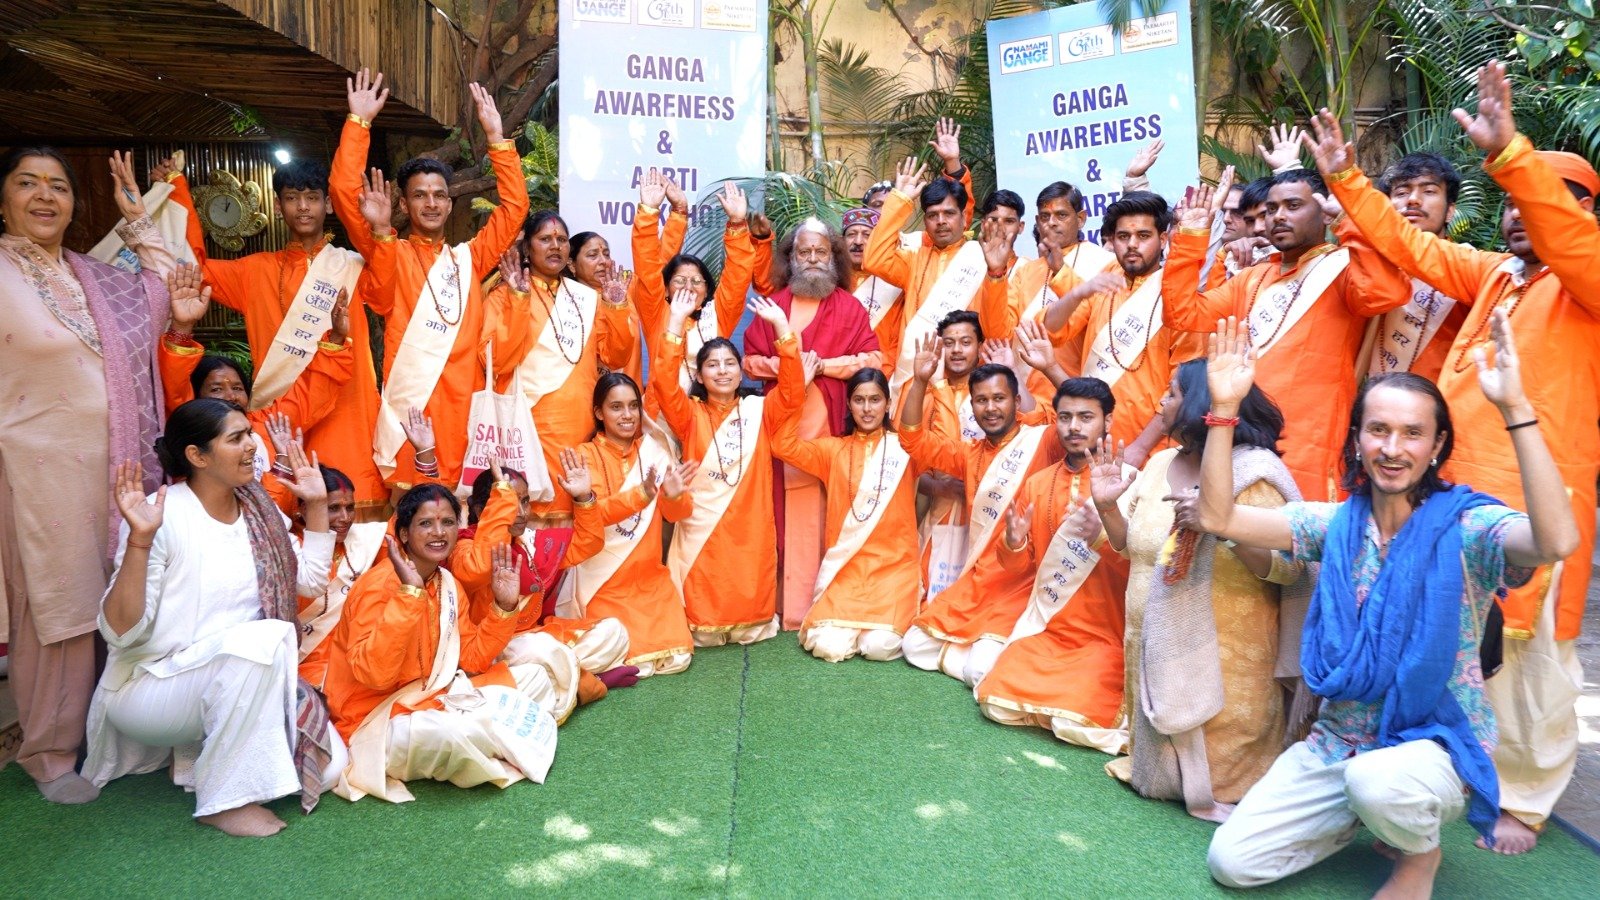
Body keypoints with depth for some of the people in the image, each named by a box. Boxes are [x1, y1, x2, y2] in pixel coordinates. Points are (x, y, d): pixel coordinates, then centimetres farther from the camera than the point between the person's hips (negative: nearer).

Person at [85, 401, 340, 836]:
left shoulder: (259, 509, 3)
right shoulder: (163, 514, -17)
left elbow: (311, 581, 7)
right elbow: (120, 632, -21)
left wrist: (317, 505, 4)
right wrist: (139, 540, -32)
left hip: (237, 682, 7)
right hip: (151, 684, -6)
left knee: (325, 766, -12)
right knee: (264, 637, -35)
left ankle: (204, 744, 13)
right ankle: (224, 800, -22)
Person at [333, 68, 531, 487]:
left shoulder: (469, 258, 16)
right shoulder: (390, 257, 7)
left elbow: (514, 204, 14)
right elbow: (344, 191, -3)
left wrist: (495, 136, 12)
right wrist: (359, 121, -3)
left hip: (463, 403, 3)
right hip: (407, 403, -3)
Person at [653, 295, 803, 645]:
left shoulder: (758, 410, 7)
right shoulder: (690, 415, 3)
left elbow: (793, 390, -8)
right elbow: (663, 383, -13)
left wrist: (781, 325, -14)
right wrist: (677, 322, -18)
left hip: (751, 534, 1)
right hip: (702, 534, -1)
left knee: (753, 630, 8)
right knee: (704, 634, 2)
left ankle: (750, 624, 38)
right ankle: (707, 628, 32)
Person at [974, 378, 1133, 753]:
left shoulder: (1129, 481, -8)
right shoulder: (1038, 483, 7)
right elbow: (1019, 569, 12)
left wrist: (1104, 532, -33)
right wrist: (1014, 540, -11)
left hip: (1106, 632, -4)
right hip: (1045, 626, 5)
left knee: (1078, 723, -22)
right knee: (998, 703, -10)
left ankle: (1106, 697, 8)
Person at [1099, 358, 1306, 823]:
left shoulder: (1253, 472, -14)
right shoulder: (1160, 464, 7)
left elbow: (1288, 569, -22)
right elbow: (1129, 544, 15)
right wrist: (1108, 506, -4)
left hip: (1221, 656, -7)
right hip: (1155, 647, 7)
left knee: (1220, 772, 2)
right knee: (1159, 758, 18)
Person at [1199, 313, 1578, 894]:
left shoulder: (1467, 526, -12)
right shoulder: (1334, 523, -1)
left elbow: (1557, 542, -34)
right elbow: (1218, 518, -8)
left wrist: (1515, 408, -37)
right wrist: (1224, 407, -15)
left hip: (1437, 745, -4)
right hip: (1336, 744, 4)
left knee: (1377, 781, -39)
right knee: (1232, 862, -5)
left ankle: (1419, 853, 0)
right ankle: (1365, 813, 20)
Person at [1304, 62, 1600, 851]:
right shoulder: (1494, 274, 15)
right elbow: (1410, 247, 15)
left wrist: (1509, 153, -36)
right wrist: (1345, 179, 9)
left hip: (1535, 497, -6)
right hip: (1457, 489, 6)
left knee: (1532, 658, 4)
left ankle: (1524, 798, 19)